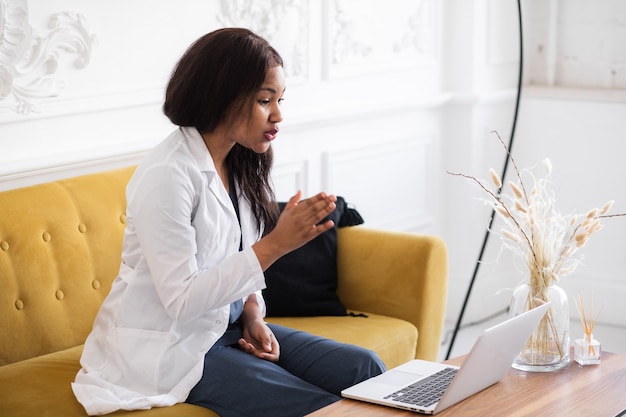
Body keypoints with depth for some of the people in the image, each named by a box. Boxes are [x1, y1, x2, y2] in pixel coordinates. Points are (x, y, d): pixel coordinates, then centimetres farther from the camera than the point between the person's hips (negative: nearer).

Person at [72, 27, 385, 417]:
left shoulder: (241, 164, 4)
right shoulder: (168, 175, -22)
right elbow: (181, 300, -25)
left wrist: (253, 316, -6)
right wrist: (275, 245, -28)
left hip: (228, 326, 8)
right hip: (170, 346, -8)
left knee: (365, 369, -4)